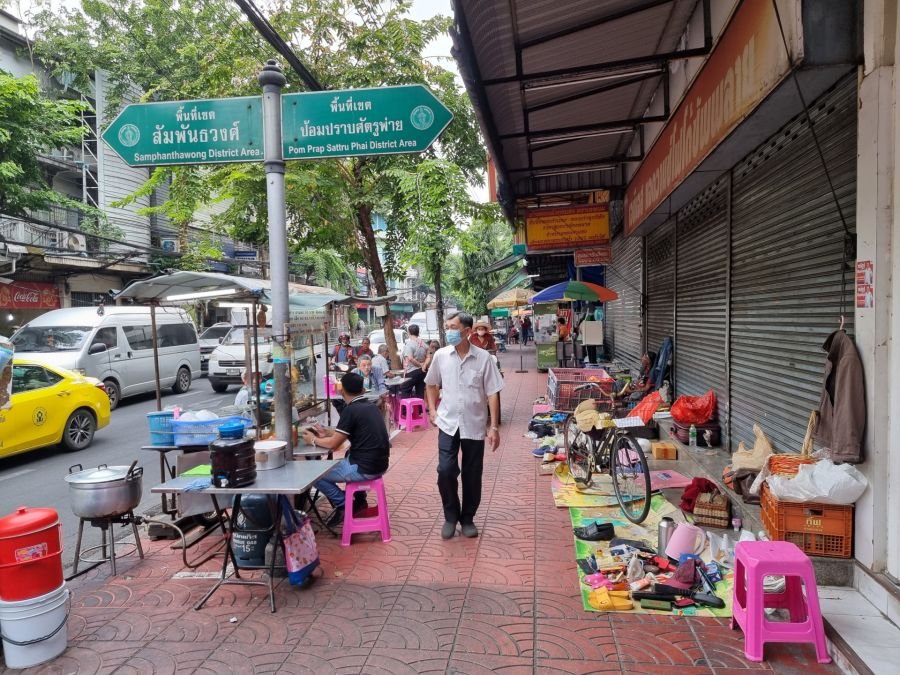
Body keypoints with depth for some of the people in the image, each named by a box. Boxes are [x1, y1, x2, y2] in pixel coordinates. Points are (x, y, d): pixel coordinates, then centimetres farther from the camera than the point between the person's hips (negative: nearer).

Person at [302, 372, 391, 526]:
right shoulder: (371, 406, 9)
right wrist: (327, 432, 23)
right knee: (347, 456, 35)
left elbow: (333, 444, -11)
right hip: (379, 464, 8)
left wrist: (313, 440, 6)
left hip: (365, 468, -8)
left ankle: (344, 505, 8)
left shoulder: (350, 410, -15)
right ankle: (359, 499, 28)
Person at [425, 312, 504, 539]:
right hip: (448, 423, 1)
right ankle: (451, 516, 18)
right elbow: (432, 384, 15)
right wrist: (432, 409, 4)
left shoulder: (483, 358, -8)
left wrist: (494, 427, -10)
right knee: (445, 471, -5)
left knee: (472, 475, 8)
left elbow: (492, 393, -6)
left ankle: (467, 518, 27)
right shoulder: (441, 355, -2)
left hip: (475, 425, -1)